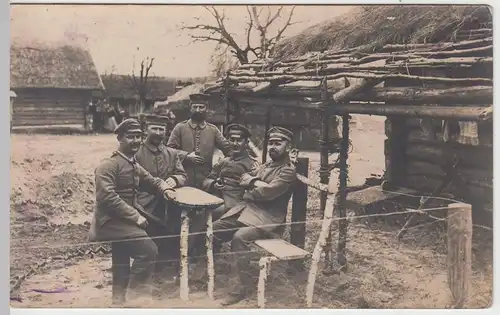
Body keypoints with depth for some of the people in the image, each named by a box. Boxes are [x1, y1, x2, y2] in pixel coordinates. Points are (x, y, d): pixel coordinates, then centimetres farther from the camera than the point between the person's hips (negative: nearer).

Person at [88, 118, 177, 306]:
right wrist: (135, 216, -26)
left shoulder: (135, 166, 13)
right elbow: (107, 197, -26)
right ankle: (137, 295, -5)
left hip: (124, 220, 10)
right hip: (111, 220, -10)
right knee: (148, 250, -20)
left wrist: (166, 189, 1)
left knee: (122, 267, 19)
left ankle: (119, 300, 33)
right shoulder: (109, 165, -16)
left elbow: (152, 181, 25)